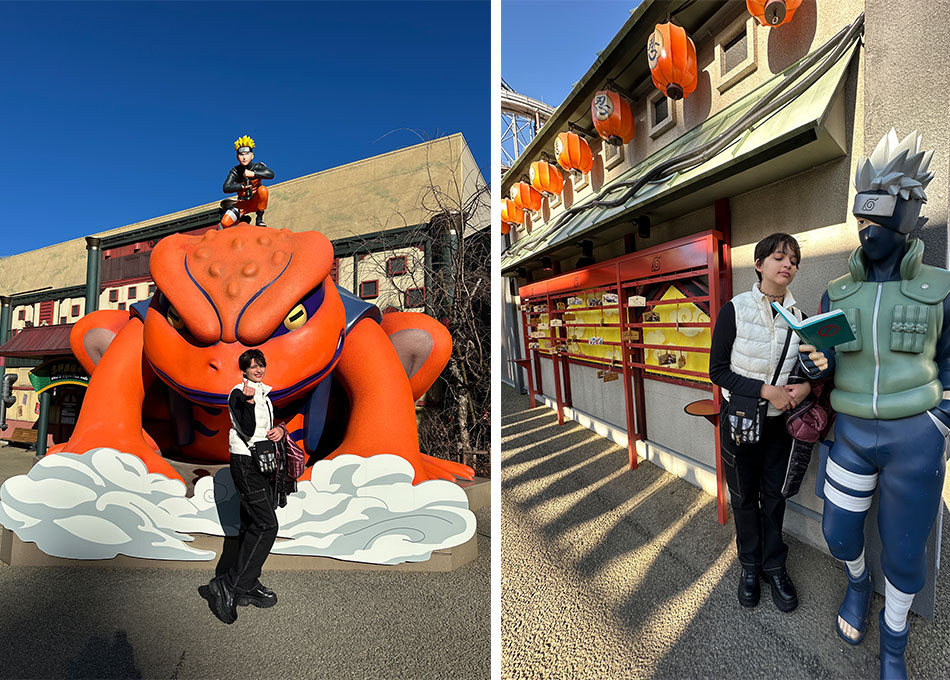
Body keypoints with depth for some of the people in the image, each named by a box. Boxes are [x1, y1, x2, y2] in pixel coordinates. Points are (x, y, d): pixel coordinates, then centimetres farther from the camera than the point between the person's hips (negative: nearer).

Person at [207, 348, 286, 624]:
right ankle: (229, 585, -5)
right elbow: (247, 431, -21)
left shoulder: (263, 393, 15)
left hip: (262, 463, 9)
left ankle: (248, 586, 23)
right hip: (246, 464, -9)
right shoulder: (238, 394, -11)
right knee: (266, 524, -14)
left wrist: (280, 429, -2)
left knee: (253, 525, 13)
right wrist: (248, 401, -33)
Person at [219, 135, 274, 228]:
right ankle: (241, 217, 17)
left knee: (263, 189, -33)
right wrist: (243, 186, -27)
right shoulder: (235, 171, -6)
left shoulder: (257, 167, -8)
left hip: (256, 202, -1)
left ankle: (259, 218, -17)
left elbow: (271, 174, -29)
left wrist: (252, 174, -33)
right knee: (225, 223, -18)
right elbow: (226, 188, -15)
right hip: (242, 203, 1)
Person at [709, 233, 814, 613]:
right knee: (744, 495, 12)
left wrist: (805, 386, -14)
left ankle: (774, 566, 33)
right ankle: (750, 565, 32)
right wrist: (765, 390, -23)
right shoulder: (734, 310, -14)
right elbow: (718, 371, -14)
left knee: (774, 494, 14)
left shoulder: (797, 317, -2)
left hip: (778, 420, 3)